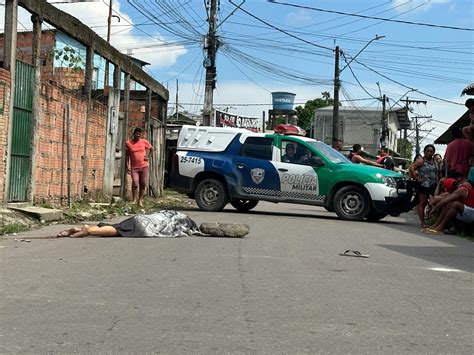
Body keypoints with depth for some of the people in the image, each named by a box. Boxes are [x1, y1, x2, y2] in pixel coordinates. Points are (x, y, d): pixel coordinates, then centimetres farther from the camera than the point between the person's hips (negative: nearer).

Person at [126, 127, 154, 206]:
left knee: (143, 184, 3)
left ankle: (140, 200, 16)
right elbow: (127, 155, 4)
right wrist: (127, 166, -3)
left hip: (144, 166, 1)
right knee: (135, 183, -14)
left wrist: (148, 157, 3)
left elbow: (152, 149, 18)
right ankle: (134, 200, -1)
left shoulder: (144, 142, 3)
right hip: (134, 167, -1)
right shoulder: (128, 143, 0)